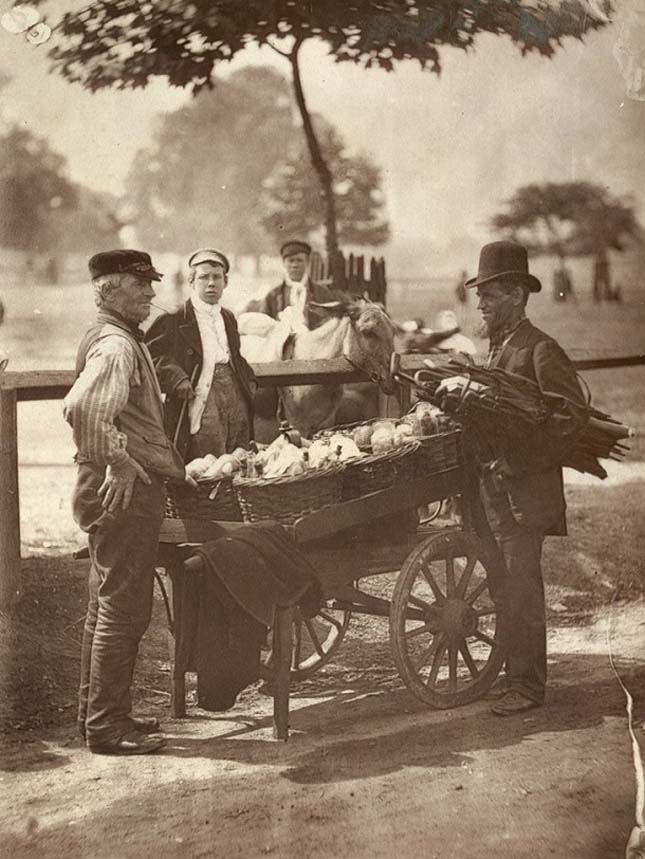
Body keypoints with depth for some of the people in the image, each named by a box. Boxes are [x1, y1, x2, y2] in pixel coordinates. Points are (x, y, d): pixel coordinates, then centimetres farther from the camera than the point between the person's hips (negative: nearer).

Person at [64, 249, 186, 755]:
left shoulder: (124, 341, 17)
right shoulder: (115, 346, -16)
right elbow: (82, 409, -34)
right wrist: (116, 463, -26)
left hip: (127, 488, 11)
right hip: (124, 491, -11)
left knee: (107, 607, 17)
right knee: (124, 610, -4)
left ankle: (98, 713, 28)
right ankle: (107, 727, 5)